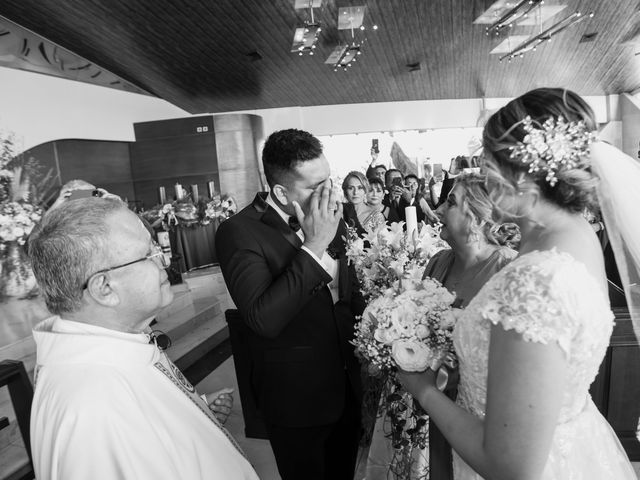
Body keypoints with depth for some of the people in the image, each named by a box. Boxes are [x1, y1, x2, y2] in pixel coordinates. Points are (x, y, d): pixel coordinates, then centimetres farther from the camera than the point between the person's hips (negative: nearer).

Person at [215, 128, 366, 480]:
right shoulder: (238, 232, -22)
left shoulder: (330, 216, -2)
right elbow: (264, 320, -32)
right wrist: (313, 246, -33)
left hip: (347, 388, 6)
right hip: (296, 401, -5)